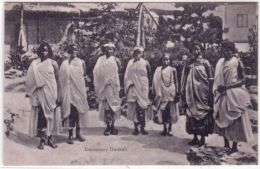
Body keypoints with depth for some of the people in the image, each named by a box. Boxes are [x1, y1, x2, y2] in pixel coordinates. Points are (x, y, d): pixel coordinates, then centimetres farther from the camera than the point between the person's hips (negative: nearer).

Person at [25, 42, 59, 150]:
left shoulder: (53, 63, 2)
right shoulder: (34, 64, 4)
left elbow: (57, 80, 2)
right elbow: (31, 80, 5)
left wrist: (58, 95, -1)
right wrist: (29, 92, -2)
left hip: (50, 93, 0)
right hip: (39, 93, 0)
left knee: (50, 115, 7)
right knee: (40, 115, -2)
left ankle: (50, 138, 19)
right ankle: (42, 140, 6)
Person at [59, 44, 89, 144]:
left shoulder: (81, 63, 6)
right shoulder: (65, 64, 0)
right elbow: (61, 79, -2)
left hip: (80, 90, 3)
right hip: (70, 91, -3)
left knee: (79, 112, 8)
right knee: (71, 113, -5)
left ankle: (78, 134, 20)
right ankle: (70, 136, 2)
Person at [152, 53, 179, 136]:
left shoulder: (172, 70, 1)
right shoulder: (158, 69, 4)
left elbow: (175, 82, 4)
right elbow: (156, 81, 2)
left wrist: (176, 93, 1)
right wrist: (158, 93, -4)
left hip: (171, 92, -1)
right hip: (162, 93, 1)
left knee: (171, 111, 2)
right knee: (163, 111, 4)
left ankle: (169, 129, 11)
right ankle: (164, 128, 15)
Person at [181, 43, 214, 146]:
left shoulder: (205, 62, -2)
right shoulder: (189, 63, 8)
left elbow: (210, 78, -3)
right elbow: (185, 78, 11)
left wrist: (210, 91, -9)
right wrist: (185, 90, 4)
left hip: (202, 91, -4)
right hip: (191, 92, 4)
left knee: (202, 112, 0)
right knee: (192, 113, 7)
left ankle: (203, 138, 8)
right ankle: (195, 137, 18)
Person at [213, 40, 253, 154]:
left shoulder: (237, 62, -8)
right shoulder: (220, 62, 8)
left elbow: (242, 80, -11)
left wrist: (227, 87, -18)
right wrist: (217, 88, -2)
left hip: (234, 95, -6)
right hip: (222, 95, 6)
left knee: (234, 121, 1)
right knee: (223, 119, 9)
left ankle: (235, 146, 9)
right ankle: (226, 144, 21)